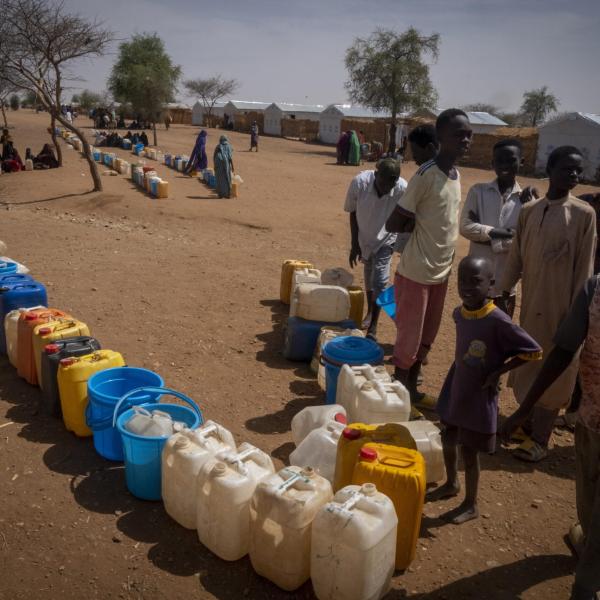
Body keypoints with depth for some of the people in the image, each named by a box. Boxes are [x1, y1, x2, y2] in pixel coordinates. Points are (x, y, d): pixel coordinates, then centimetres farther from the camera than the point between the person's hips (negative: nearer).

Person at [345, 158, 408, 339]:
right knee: (368, 276, 18)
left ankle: (373, 327, 2)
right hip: (364, 237, 2)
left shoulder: (403, 189, -30)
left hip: (386, 239, -2)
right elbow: (353, 213, -12)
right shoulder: (359, 182, -27)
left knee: (379, 281, -8)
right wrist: (354, 244, -9)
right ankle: (370, 312, 40)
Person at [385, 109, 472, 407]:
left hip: (441, 272, 8)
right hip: (417, 272, -8)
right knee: (408, 337, 4)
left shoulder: (456, 175, 8)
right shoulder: (426, 175, -19)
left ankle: (411, 387, 32)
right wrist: (418, 225, -8)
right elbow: (393, 224, -17)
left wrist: (447, 264, 13)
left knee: (427, 337, 17)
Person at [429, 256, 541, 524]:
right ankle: (451, 484, 47)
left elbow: (534, 351, -18)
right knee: (448, 440, 20)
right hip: (456, 390, 6)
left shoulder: (498, 321, -26)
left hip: (480, 396, -6)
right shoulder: (459, 313, -5)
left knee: (469, 452, 6)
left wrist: (498, 371, -17)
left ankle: (471, 505, 29)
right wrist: (457, 377, 11)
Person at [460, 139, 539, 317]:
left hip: (506, 282, 0)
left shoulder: (527, 199, -2)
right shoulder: (478, 191, -2)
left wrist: (485, 237, -15)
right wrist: (504, 233, -16)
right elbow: (465, 226, -10)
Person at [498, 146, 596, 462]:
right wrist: (502, 293, 8)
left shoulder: (584, 214, -8)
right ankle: (527, 422, 34)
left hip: (560, 305, -4)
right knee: (526, 364, 15)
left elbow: (584, 268, -9)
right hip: (531, 302, 4)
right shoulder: (528, 210, 3)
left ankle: (540, 439, 15)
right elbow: (516, 257, 8)